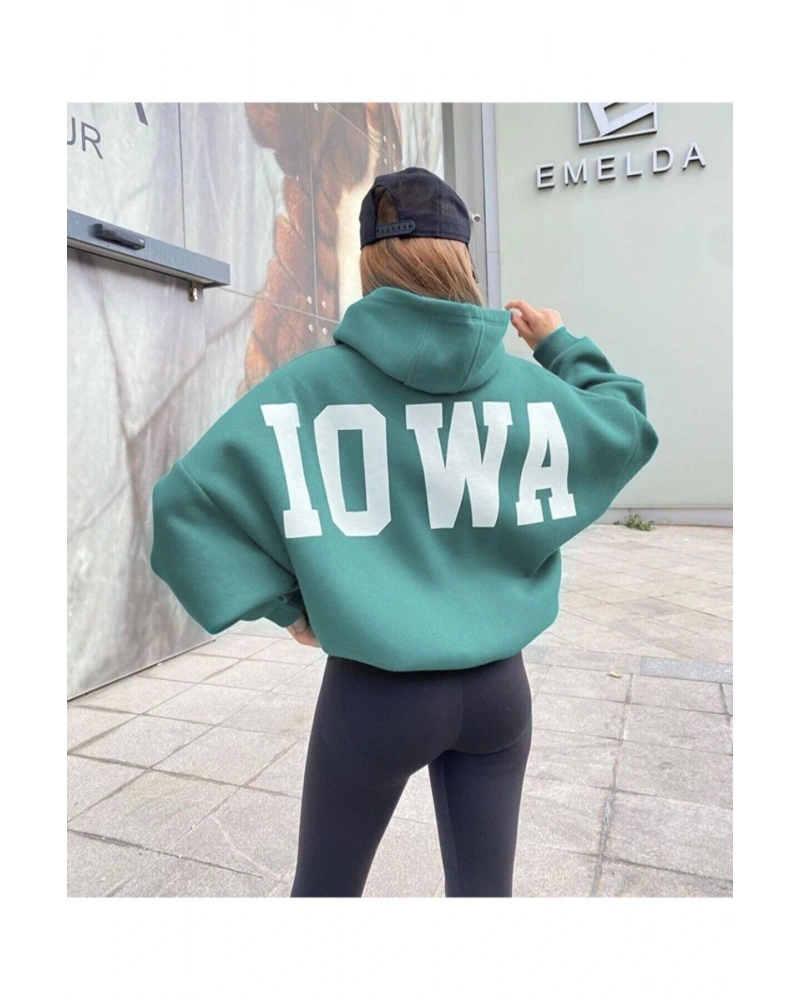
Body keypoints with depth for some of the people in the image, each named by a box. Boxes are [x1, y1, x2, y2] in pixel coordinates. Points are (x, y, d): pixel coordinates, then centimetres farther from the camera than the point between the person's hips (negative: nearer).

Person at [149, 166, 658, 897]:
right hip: (497, 684, 3)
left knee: (325, 887, 22)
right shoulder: (527, 384, -4)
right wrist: (562, 344, 22)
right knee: (483, 885, 22)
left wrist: (284, 603, -5)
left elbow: (188, 500, -13)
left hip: (373, 690, -2)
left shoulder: (312, 382, -12)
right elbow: (630, 428, 14)